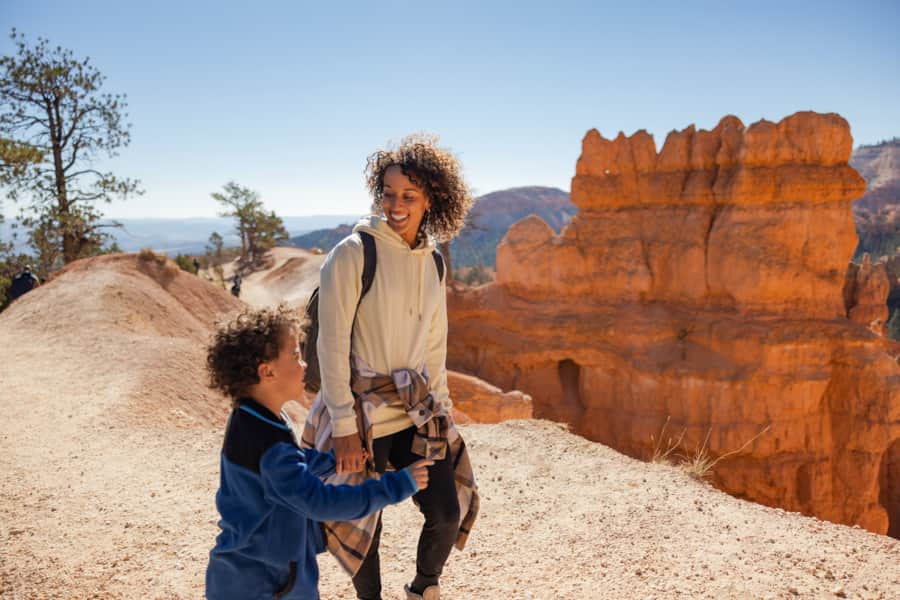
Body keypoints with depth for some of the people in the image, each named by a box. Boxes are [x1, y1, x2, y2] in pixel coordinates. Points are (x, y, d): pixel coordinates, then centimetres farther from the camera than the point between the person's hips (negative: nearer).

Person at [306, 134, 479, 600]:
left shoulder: (432, 262, 6)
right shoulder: (353, 253, -12)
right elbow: (331, 344, -14)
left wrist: (441, 408, 10)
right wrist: (344, 427, -15)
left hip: (416, 413, 5)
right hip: (360, 414, -5)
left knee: (447, 513, 5)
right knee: (364, 525, 7)